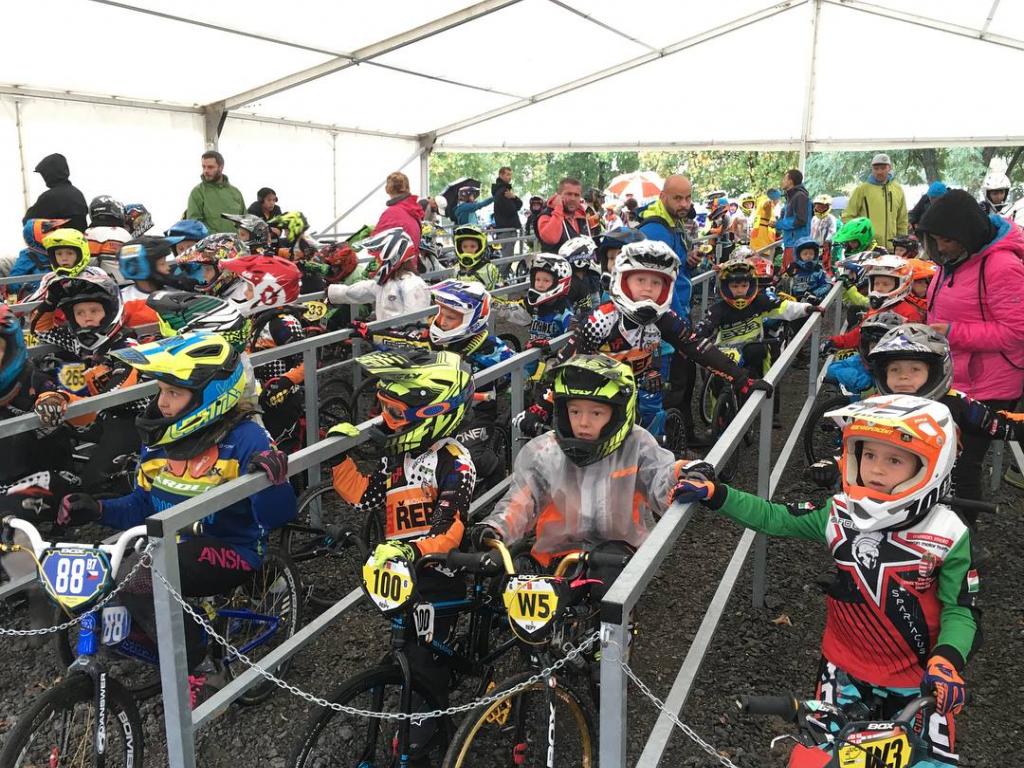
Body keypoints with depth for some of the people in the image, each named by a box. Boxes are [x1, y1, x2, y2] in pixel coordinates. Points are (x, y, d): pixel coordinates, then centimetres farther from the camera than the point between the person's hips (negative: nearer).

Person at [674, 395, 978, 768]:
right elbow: (773, 518, -1)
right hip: (846, 668, 2)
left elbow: (961, 610, -7)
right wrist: (714, 494, -12)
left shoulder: (947, 535, -14)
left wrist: (947, 659, -26)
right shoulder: (839, 514, -9)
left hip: (919, 678, -1)